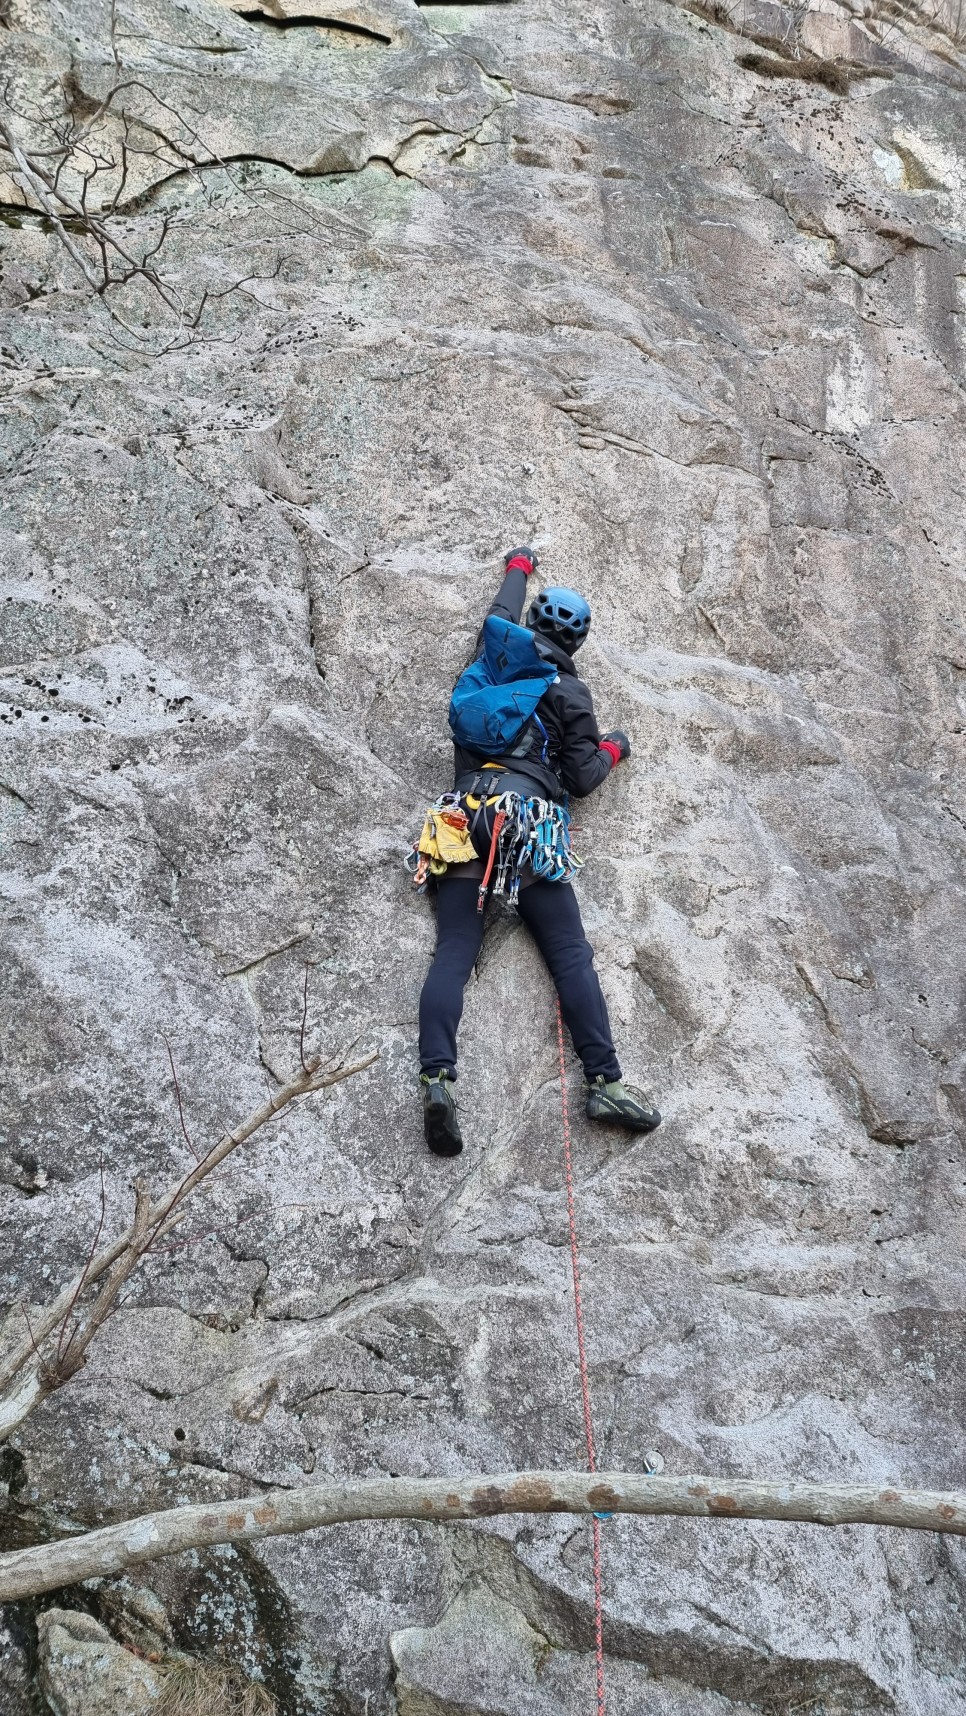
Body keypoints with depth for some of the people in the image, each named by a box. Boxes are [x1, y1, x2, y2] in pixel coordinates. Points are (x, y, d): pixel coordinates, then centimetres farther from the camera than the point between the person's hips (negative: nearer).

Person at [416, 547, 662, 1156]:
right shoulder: (573, 693, 11)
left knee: (454, 953, -8)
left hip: (467, 811, 3)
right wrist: (612, 751, 32)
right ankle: (605, 1081, -12)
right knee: (571, 953, -4)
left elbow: (502, 613, 43)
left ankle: (438, 1078, -26)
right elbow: (582, 780, 11)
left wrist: (519, 567, 61)